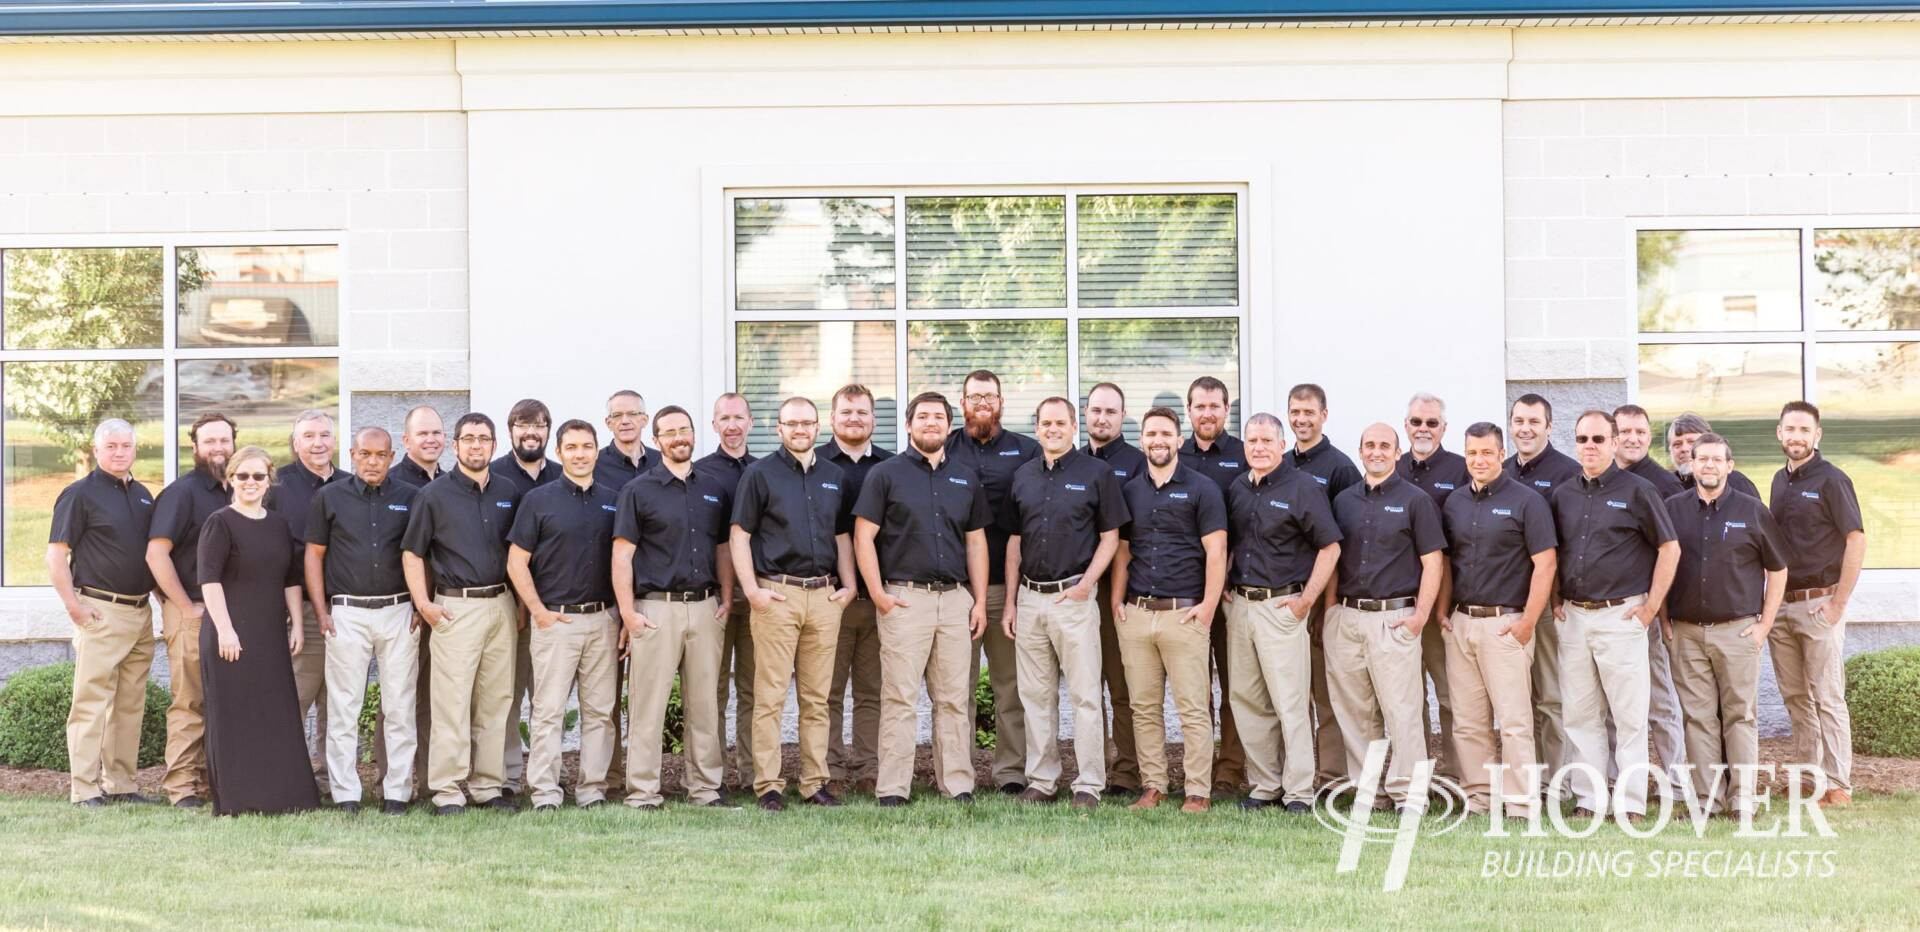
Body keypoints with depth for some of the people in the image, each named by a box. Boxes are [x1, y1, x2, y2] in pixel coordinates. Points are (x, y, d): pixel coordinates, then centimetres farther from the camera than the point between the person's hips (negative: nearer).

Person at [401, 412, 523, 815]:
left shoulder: (510, 493, 11)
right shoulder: (435, 494, 0)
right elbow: (412, 553, 1)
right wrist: (423, 603, -8)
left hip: (502, 605, 4)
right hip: (456, 607, -4)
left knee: (496, 702, 7)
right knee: (451, 702, -6)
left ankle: (488, 786, 15)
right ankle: (447, 792, -1)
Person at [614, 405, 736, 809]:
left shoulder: (716, 486, 12)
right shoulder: (638, 489, 1)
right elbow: (622, 555, -2)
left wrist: (726, 601, 7)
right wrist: (628, 613, -8)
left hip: (705, 608, 4)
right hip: (656, 609, -3)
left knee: (706, 703, 7)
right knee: (648, 704, -3)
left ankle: (705, 787, 15)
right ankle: (642, 792, 2)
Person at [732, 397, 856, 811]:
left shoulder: (833, 477, 16)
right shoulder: (760, 474, 2)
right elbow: (739, 536, -1)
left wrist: (849, 585, 8)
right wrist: (752, 589, -9)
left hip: (824, 595, 4)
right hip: (777, 594, -4)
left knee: (817, 697, 7)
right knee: (770, 696, -4)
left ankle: (815, 782, 13)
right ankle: (768, 785, 0)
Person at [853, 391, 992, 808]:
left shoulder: (966, 479, 15)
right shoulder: (886, 474, 2)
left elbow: (976, 542, 16)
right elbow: (863, 536, -2)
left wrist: (980, 600, 8)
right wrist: (878, 594, -9)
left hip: (956, 598, 4)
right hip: (904, 597, -4)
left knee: (954, 699, 7)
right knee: (899, 699, -4)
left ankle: (958, 785, 12)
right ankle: (892, 789, -1)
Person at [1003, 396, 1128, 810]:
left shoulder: (1096, 473, -1)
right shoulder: (1022, 476, 12)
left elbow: (1110, 537, -1)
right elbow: (1014, 540, 15)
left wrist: (1086, 583, -13)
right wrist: (1009, 601, 10)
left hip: (1073, 596, -5)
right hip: (1029, 598, 5)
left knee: (1085, 695, -3)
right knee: (1036, 695, 9)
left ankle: (1089, 784, 2)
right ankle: (1041, 780, 16)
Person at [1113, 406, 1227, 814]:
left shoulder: (1202, 489, 1)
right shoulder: (1129, 491, 14)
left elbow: (1216, 552, -3)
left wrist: (1208, 606, -10)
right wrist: (1117, 601, 6)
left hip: (1184, 613, -4)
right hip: (1136, 613, 5)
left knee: (1193, 708, -4)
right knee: (1144, 707, 8)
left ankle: (1198, 791, 1)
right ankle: (1152, 785, 16)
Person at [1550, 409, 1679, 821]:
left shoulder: (1636, 490, -2)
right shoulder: (1563, 494, 12)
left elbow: (1670, 547, -1)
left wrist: (1651, 606, -5)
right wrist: (1555, 602, 10)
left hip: (1621, 616, -5)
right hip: (1573, 617, 5)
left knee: (1629, 716, -2)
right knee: (1580, 716, 7)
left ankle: (1631, 803, 4)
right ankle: (1590, 799, 15)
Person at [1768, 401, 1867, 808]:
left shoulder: (1831, 480, -7)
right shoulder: (1780, 481, 13)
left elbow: (1857, 540, -12)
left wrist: (1839, 603, -14)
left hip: (1819, 602, -7)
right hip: (1781, 603, 7)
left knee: (1827, 697, -5)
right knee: (1794, 697, 10)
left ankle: (1838, 785, -1)